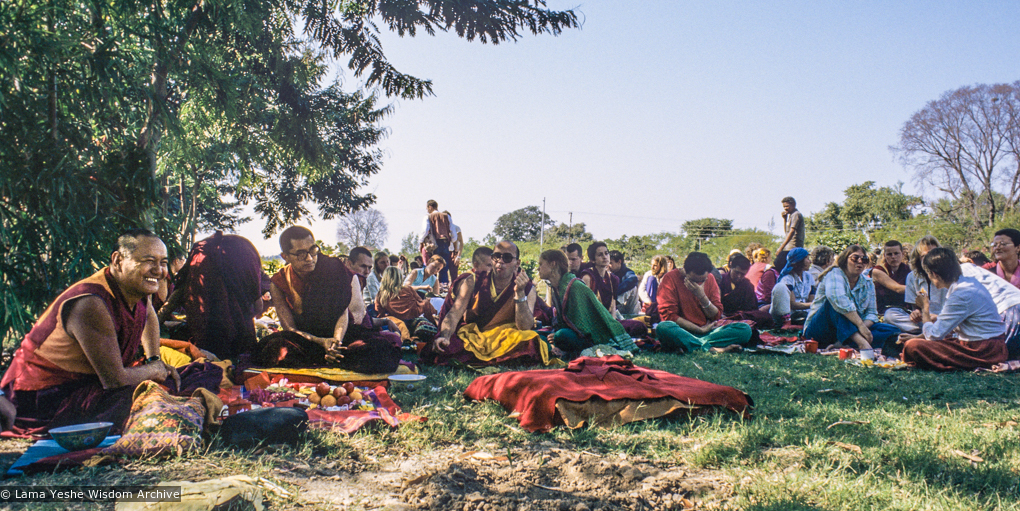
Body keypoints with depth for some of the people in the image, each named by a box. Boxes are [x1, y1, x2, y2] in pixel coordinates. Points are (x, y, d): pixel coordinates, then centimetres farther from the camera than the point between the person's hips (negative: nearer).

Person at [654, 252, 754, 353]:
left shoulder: (710, 278, 7)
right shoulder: (671, 278, -6)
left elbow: (716, 315, 5)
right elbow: (668, 315, -11)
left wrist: (702, 296, -12)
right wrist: (700, 330, -10)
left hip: (708, 332, 4)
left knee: (745, 329, -18)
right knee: (663, 328, -38)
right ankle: (712, 348, -31)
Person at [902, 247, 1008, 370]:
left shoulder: (960, 296, -22)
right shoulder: (969, 282, 7)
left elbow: (933, 335, -17)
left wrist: (925, 308, -2)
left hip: (984, 352, -10)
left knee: (912, 346, -21)